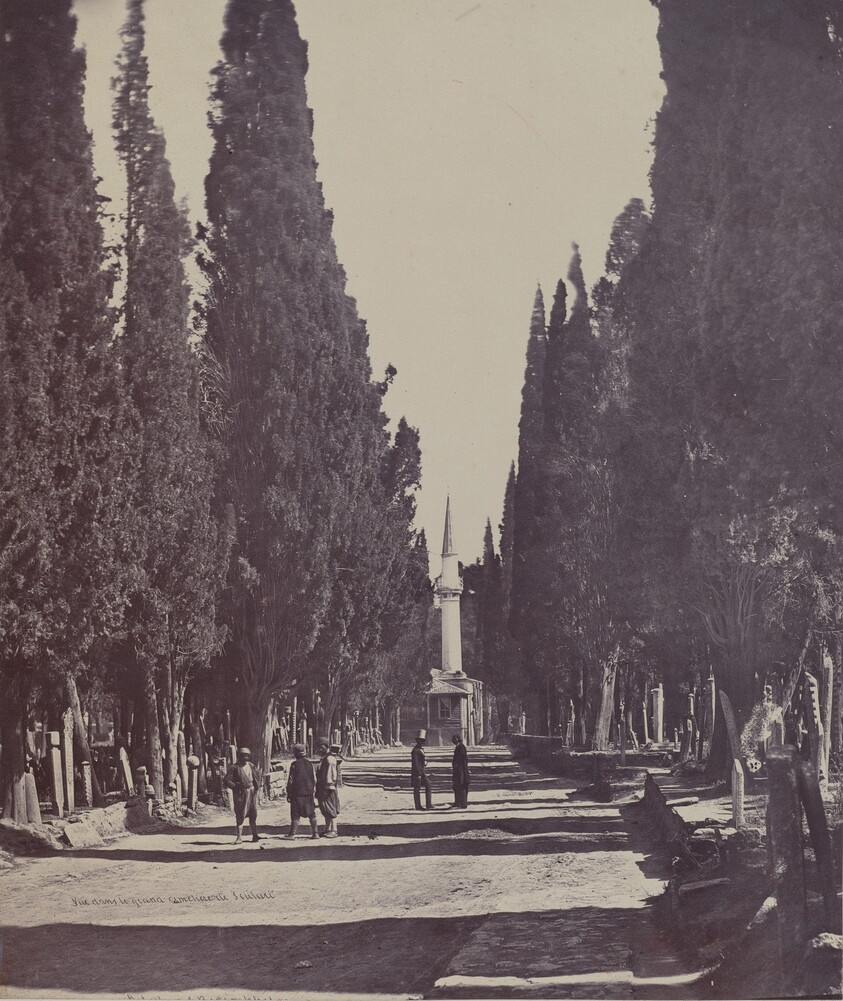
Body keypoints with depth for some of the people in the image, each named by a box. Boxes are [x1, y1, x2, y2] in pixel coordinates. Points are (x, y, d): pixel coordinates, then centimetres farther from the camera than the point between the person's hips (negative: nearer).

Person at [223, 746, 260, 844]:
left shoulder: (251, 766, 10)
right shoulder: (235, 768, -6)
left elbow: (257, 778, 23)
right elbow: (226, 781, -9)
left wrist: (257, 786, 7)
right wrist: (236, 786, -14)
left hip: (252, 792, 5)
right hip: (241, 794, -5)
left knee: (253, 815, 8)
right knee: (240, 815, -6)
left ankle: (255, 835, 17)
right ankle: (239, 837, -2)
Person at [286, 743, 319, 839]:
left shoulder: (294, 764, -9)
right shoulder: (309, 764, 5)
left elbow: (290, 780, -7)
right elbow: (314, 779, 8)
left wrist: (288, 794, -1)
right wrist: (313, 791, 17)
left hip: (297, 793, -4)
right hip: (309, 793, 4)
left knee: (295, 814, 1)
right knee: (312, 814, 10)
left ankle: (292, 834, 0)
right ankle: (315, 832, 5)